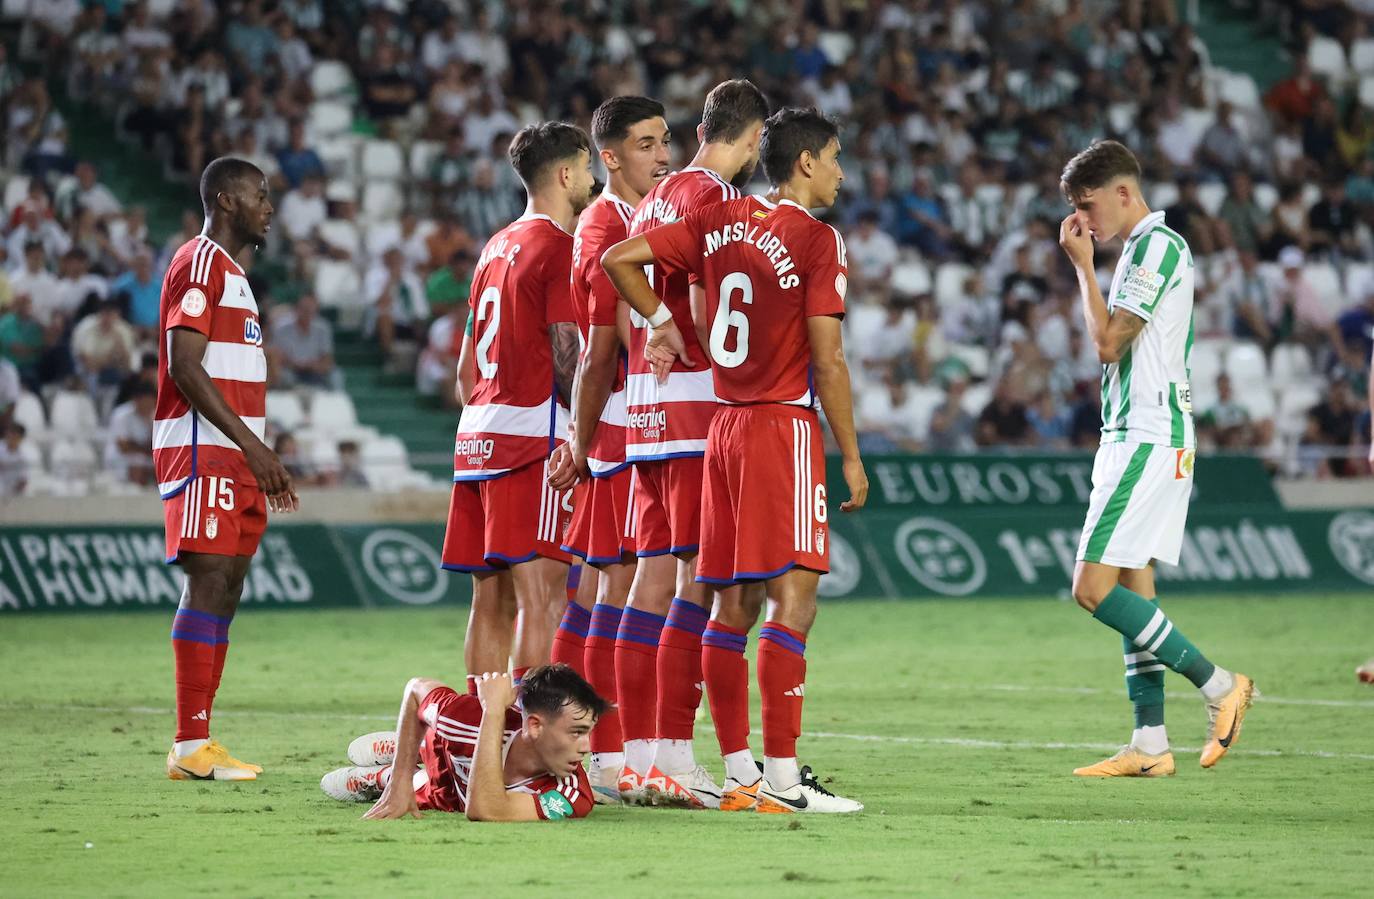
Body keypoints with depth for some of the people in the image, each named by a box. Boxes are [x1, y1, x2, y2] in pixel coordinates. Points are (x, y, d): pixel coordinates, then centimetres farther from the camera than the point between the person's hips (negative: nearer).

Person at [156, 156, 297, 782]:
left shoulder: (232, 272, 24)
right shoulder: (199, 263, -8)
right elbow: (185, 366, -17)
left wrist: (265, 462, 23)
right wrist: (251, 443, -20)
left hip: (236, 457, 10)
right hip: (201, 449, -10)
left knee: (225, 591, 6)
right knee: (209, 581, -14)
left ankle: (199, 743, 6)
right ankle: (190, 747, -17)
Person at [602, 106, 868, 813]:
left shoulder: (719, 222, 9)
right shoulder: (817, 239, -8)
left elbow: (619, 259, 10)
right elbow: (827, 362, -10)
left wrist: (663, 323, 22)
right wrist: (851, 458, -4)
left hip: (722, 428, 7)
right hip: (784, 425, -7)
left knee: (733, 604, 8)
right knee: (793, 595, -10)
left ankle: (739, 773, 11)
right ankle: (780, 777, -16)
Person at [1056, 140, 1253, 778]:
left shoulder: (1157, 245, -12)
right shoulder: (1144, 248, 19)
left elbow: (1108, 341, -16)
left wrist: (1083, 264, -9)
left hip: (1149, 439, -10)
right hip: (1132, 438, 10)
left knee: (1094, 588, -14)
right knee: (1131, 587, 7)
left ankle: (1218, 685, -10)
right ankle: (1150, 744, 7)